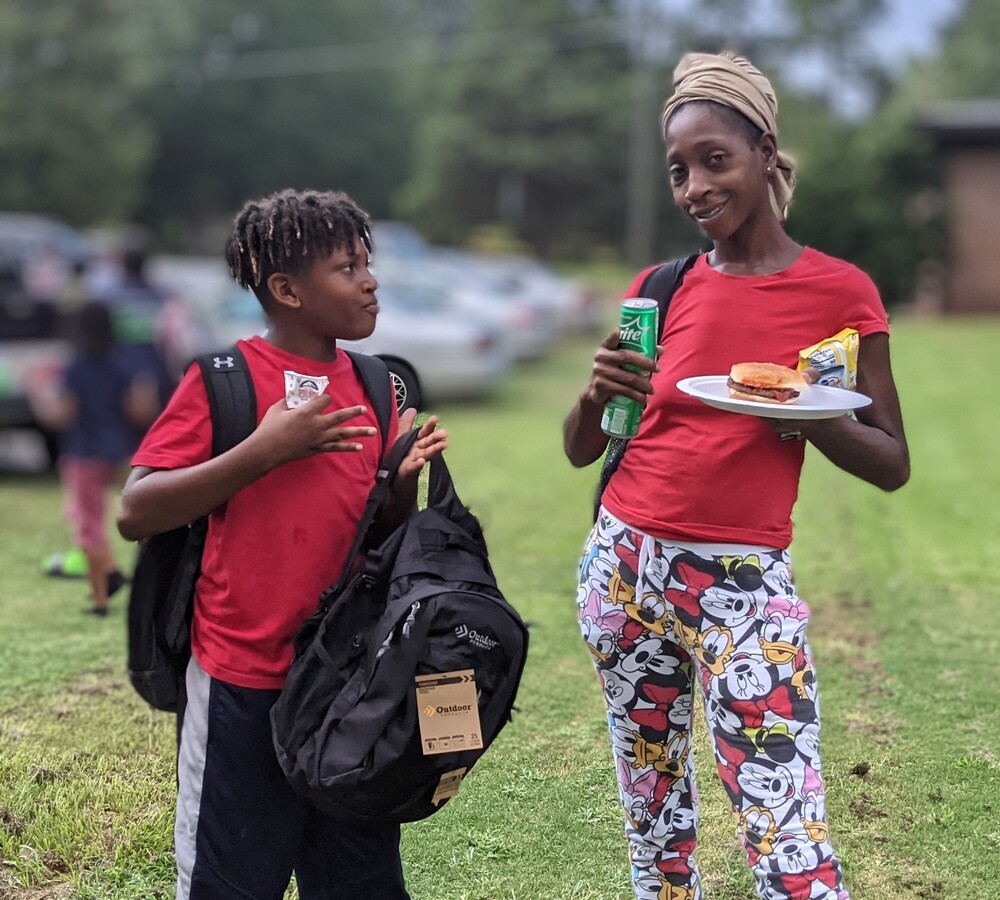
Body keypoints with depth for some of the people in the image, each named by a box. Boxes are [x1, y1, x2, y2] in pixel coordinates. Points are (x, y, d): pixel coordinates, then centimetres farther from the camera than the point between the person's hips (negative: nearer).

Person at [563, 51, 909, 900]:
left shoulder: (839, 290, -4)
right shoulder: (660, 288, 6)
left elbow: (892, 466, 0)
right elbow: (581, 450, 11)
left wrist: (811, 417, -20)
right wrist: (598, 391, -12)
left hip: (742, 581, -4)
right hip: (624, 564, 4)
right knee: (651, 806, 14)